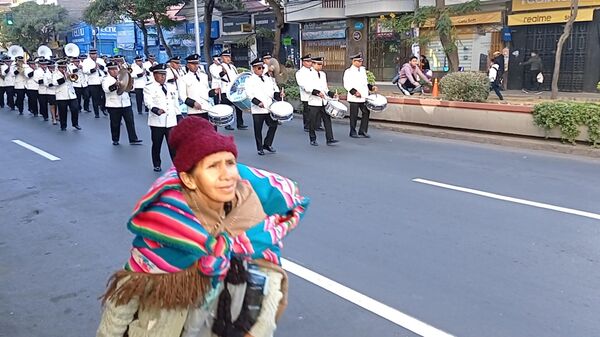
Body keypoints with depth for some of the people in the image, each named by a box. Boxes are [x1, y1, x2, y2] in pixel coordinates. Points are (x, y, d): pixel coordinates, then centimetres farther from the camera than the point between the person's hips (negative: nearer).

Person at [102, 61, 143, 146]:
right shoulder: (106, 79, 0)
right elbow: (106, 89, -19)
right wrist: (115, 85, -36)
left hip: (126, 103, 3)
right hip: (113, 105, -3)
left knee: (130, 121, -1)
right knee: (115, 123, 5)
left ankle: (133, 139, 2)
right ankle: (115, 139, 19)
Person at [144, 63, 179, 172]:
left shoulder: (172, 87, 15)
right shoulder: (149, 87, 0)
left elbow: (176, 102, 18)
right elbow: (148, 102, -14)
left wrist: (178, 117, 14)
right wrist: (156, 109, -32)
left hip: (171, 121, 3)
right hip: (157, 121, -3)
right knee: (157, 144, 6)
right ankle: (157, 165, 20)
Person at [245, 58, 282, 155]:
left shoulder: (268, 79, 16)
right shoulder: (250, 81, -1)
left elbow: (274, 90, 19)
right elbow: (249, 94, -11)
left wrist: (278, 95, -3)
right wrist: (258, 102, -24)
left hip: (270, 107, 5)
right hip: (258, 110, -5)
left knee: (274, 125, 3)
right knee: (258, 129, 2)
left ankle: (267, 144, 19)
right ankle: (260, 148, 15)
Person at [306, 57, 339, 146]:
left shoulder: (323, 74, 16)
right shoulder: (310, 74, -5)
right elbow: (308, 88, -16)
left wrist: (332, 94, 7)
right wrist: (317, 92, -29)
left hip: (324, 102, 6)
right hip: (314, 102, -6)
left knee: (327, 120, -1)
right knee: (313, 122, 1)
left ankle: (330, 139, 0)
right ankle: (313, 140, 14)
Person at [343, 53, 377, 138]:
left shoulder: (363, 70, 15)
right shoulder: (348, 71, -6)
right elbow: (346, 84, -12)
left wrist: (371, 87, 7)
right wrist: (354, 92, -22)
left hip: (364, 97, 6)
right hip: (354, 98, -6)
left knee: (366, 112, 4)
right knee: (354, 115, 0)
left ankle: (362, 131, 13)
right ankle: (353, 132, 12)